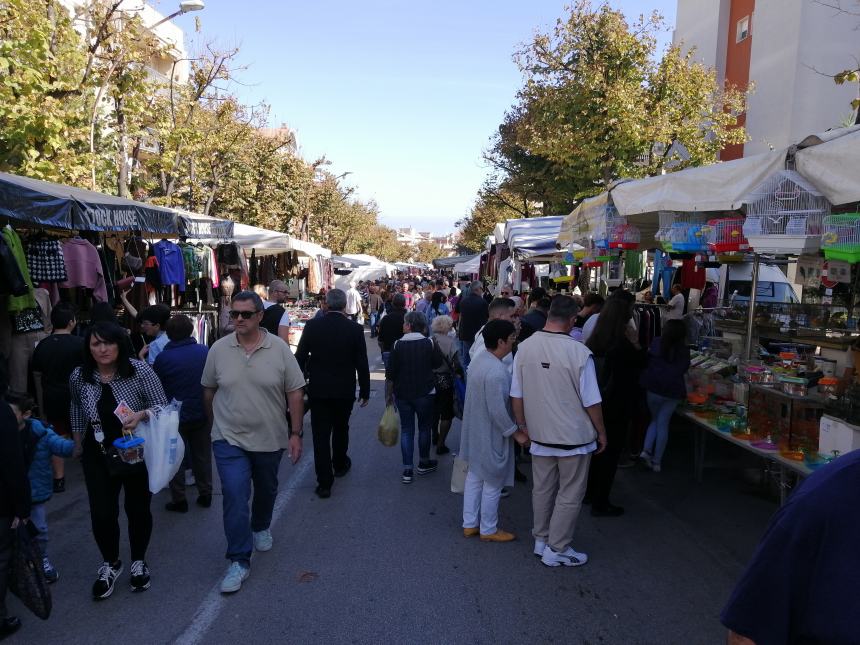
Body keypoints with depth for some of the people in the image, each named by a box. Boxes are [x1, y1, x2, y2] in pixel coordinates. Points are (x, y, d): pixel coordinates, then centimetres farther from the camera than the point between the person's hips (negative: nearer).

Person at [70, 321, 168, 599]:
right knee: (101, 514, 2)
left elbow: (161, 406, -11)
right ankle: (110, 564, 30)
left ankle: (138, 562, 37)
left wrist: (141, 415, -31)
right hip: (98, 455, 2)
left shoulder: (140, 371, -17)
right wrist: (78, 443, 18)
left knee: (138, 509, 13)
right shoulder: (79, 376, -7)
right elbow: (76, 410, 12)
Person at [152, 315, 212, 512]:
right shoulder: (205, 351, -10)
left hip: (176, 416, -2)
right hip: (202, 413, 3)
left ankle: (179, 500, 18)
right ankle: (205, 495, 25)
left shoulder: (163, 357, -17)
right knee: (202, 455, 16)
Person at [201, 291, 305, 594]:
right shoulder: (218, 349, -6)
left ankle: (261, 527, 49)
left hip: (270, 439, 1)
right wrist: (215, 426, 13)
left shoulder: (279, 348, -10)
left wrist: (296, 433, -8)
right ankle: (239, 561, 7)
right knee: (234, 498, -6)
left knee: (266, 490, 21)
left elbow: (295, 393, -7)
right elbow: (208, 391, 7)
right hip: (230, 439, -1)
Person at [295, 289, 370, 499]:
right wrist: (365, 391, 3)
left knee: (321, 435, 4)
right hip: (344, 390, 1)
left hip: (318, 389, 0)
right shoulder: (355, 329, -10)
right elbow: (362, 364, -7)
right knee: (340, 428, 23)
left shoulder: (312, 326, -8)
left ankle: (324, 482, 5)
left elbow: (300, 357, -2)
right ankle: (340, 464, 43)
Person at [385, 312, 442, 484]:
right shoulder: (429, 343, -9)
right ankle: (423, 463, 30)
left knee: (406, 429, 10)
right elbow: (438, 364, 3)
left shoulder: (398, 345, -9)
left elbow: (390, 374, -7)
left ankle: (407, 470, 8)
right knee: (424, 427, 16)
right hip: (425, 393, 0)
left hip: (403, 394, 1)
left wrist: (389, 394, 4)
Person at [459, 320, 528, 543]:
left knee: (474, 476, 19)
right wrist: (516, 433, -14)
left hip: (475, 433, 9)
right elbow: (498, 411, -28)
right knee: (493, 483, 9)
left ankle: (469, 523, 33)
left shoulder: (479, 360, 1)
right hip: (492, 436, -9)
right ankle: (488, 530, 25)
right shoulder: (497, 372, -29)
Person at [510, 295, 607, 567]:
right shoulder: (579, 352, -21)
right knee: (570, 495, 12)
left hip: (540, 435, 5)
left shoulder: (524, 348, -8)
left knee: (542, 489, 20)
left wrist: (522, 425, 15)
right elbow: (591, 402, -13)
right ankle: (556, 550, 21)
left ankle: (541, 540, 35)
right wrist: (601, 433, 2)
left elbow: (516, 395, 0)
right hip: (574, 437, -4)